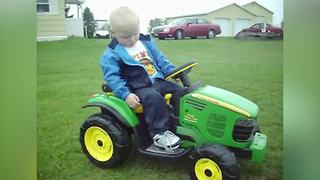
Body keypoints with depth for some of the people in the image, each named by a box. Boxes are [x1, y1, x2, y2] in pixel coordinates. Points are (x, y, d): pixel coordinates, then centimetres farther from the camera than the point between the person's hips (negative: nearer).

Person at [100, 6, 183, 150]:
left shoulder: (146, 42, 9)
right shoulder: (111, 54, -8)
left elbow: (161, 60, 16)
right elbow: (112, 77, -13)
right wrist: (126, 94, -25)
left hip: (158, 81, 7)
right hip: (138, 88, -6)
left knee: (179, 91, -2)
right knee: (154, 98, -33)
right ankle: (159, 133, -21)